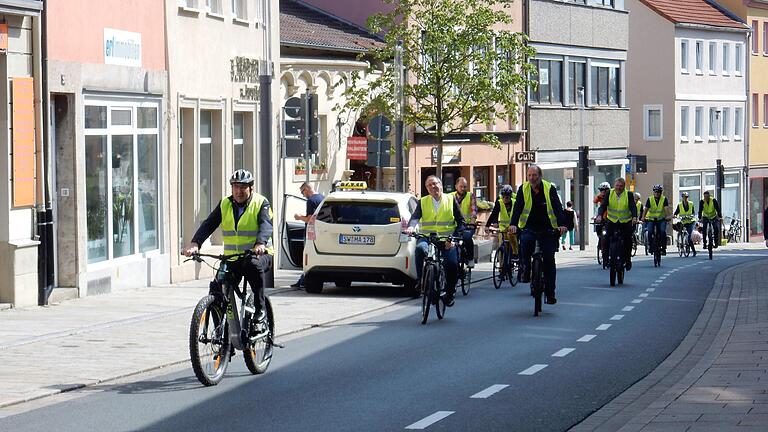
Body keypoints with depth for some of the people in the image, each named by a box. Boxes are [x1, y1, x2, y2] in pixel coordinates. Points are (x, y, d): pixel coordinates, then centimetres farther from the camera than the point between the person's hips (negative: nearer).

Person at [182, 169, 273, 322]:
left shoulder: (261, 203, -3)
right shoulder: (225, 204, 8)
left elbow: (266, 225, -20)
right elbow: (209, 224, -4)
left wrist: (260, 244, -42)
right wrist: (195, 243, -22)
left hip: (259, 254, -4)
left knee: (253, 265, -37)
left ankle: (260, 308, -22)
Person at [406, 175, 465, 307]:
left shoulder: (451, 200, 9)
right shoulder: (423, 202, 12)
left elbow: (461, 222, 7)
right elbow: (415, 217, -3)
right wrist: (411, 227, -27)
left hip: (447, 240, 0)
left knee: (452, 265, -21)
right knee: (420, 248, -35)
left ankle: (449, 294, 4)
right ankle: (421, 281, -21)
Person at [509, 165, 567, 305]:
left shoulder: (549, 188, -6)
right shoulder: (523, 189, -2)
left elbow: (557, 207, -14)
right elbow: (518, 207, -10)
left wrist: (561, 224, -30)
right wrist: (513, 224, -27)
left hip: (547, 229, -1)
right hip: (529, 227, 1)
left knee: (549, 259, -5)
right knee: (525, 241, -32)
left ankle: (550, 294, 2)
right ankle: (525, 271, -8)